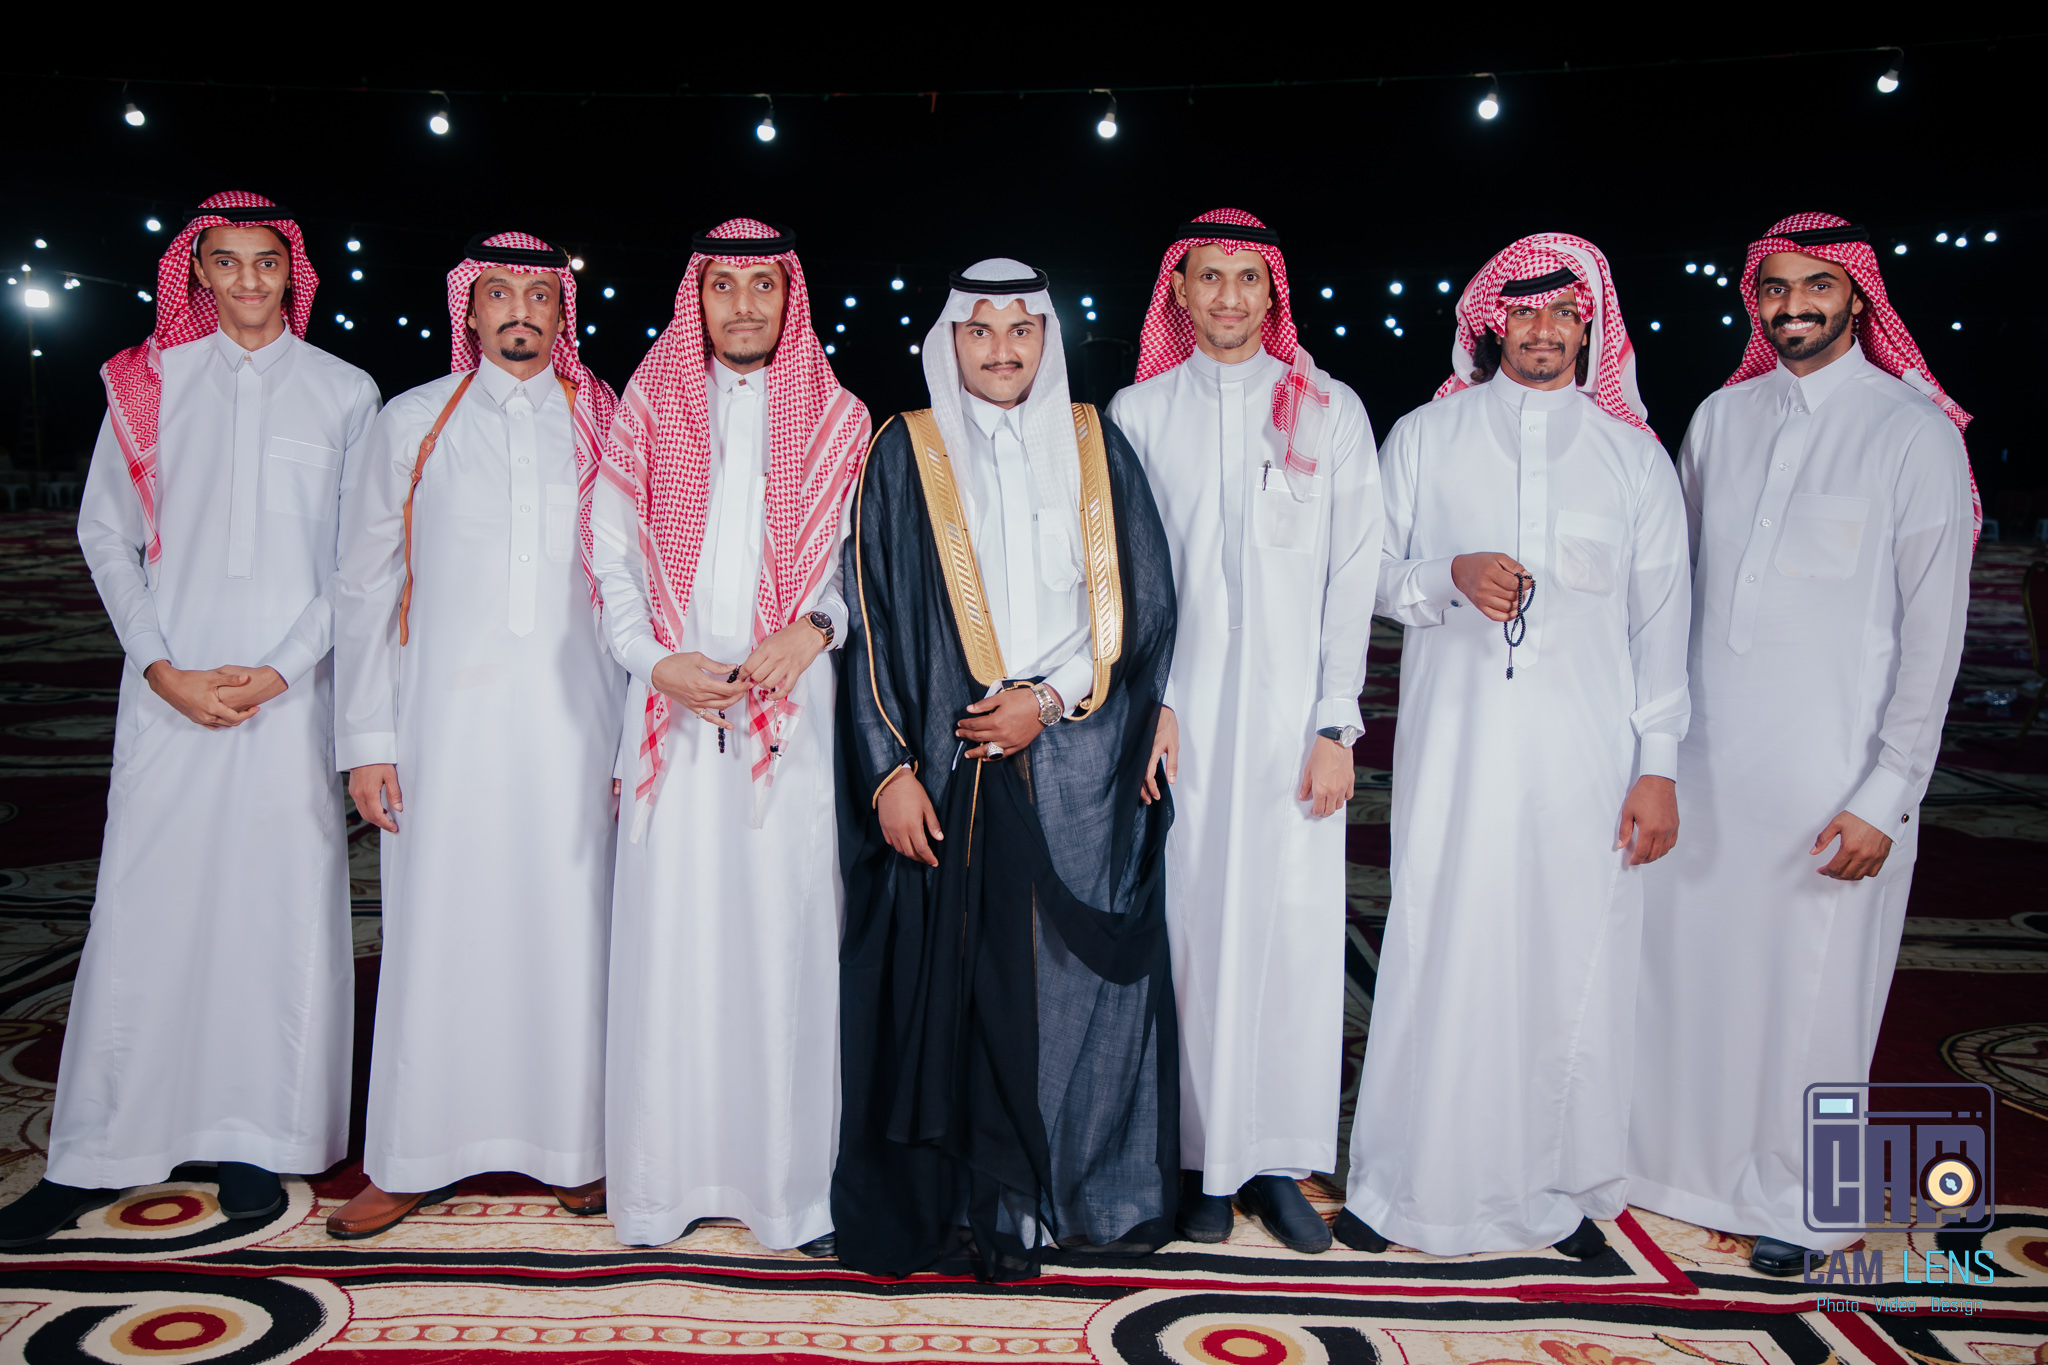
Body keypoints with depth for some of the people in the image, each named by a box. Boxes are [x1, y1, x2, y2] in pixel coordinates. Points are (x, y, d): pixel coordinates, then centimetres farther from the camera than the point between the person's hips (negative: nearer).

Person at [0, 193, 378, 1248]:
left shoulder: (344, 392, 7)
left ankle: (256, 1138, 13)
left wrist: (281, 668, -7)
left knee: (282, 903, 1)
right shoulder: (150, 381, 10)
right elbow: (105, 534, 9)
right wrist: (163, 667, -3)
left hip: (293, 691, 0)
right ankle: (98, 1152, 11)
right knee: (143, 902, 0)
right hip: (171, 689, 1)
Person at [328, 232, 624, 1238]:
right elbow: (365, 586, 8)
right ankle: (414, 1161, 17)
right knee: (436, 932, 3)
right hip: (446, 715, 0)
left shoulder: (605, 427, 7)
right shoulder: (414, 422, 8)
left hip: (573, 720, 0)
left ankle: (576, 1146, 18)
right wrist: (366, 738, 1)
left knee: (569, 926, 3)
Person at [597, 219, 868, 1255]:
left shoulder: (836, 421, 12)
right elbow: (612, 558, 10)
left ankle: (793, 1183, 9)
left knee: (786, 933, -2)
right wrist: (658, 662, -5)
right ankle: (663, 1178, 11)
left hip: (791, 712, 0)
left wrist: (812, 627, -11)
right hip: (673, 713, 1)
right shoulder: (647, 411, 13)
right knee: (668, 936, 0)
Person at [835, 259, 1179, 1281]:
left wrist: (1051, 698, -7)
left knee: (1069, 979, 3)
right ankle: (965, 1200, 11)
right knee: (953, 978, -1)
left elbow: (1144, 605, 6)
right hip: (948, 769, -1)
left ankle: (1074, 1191, 16)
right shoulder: (905, 453, 5)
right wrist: (889, 767, -8)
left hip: (1077, 771, 2)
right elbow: (872, 620, 0)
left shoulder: (1096, 448, 10)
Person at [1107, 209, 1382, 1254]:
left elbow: (1353, 574, 4)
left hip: (1290, 712, 0)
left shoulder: (1330, 411, 9)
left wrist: (1334, 724, -4)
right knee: (1191, 924, -1)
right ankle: (1202, 1157, 11)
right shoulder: (1138, 413, 10)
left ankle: (1279, 1160, 9)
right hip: (1178, 714, 0)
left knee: (1295, 926, -3)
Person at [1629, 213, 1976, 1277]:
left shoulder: (1915, 432, -4)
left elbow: (1933, 632, -6)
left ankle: (1792, 1198, 24)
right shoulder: (1720, 418, 9)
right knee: (1675, 961, 9)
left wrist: (1885, 794, -10)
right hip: (1699, 757, 4)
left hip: (1829, 773, -4)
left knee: (1810, 988, 4)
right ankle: (1673, 1156, 29)